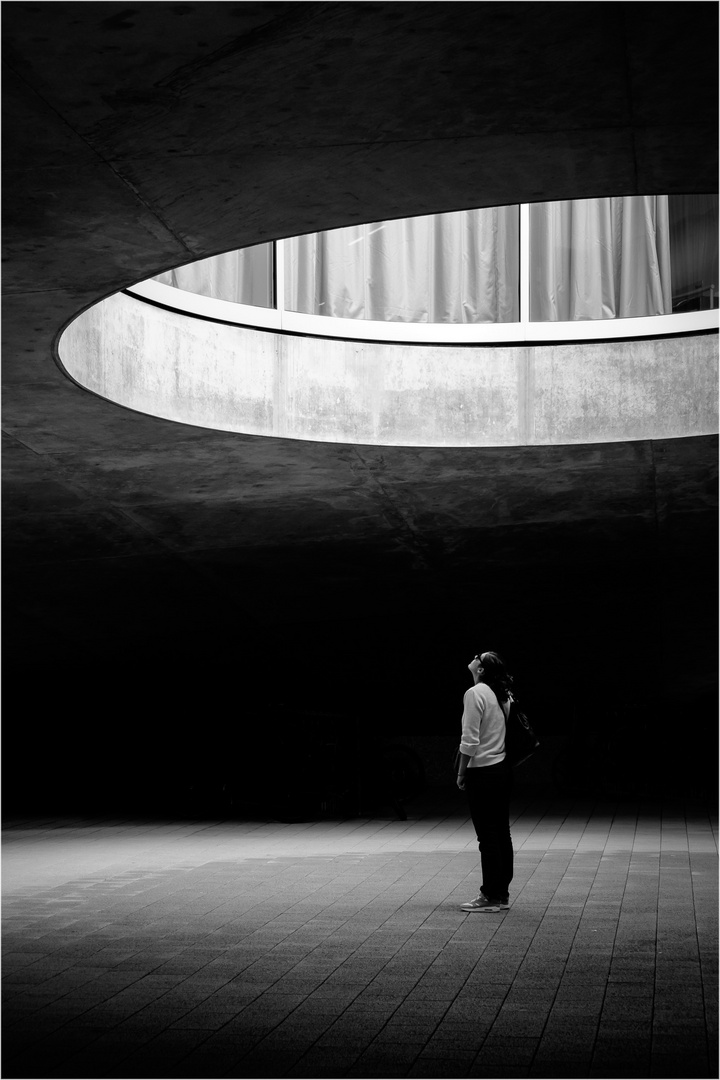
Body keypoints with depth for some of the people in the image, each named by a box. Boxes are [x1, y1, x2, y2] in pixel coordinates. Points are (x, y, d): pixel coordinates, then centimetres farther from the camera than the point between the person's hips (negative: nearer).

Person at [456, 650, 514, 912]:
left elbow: (470, 740, -17)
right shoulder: (503, 695, 10)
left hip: (482, 773, -8)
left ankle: (490, 897, 0)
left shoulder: (475, 694, -13)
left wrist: (461, 773, -9)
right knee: (502, 834, 11)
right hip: (502, 770, 8)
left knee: (487, 836, -4)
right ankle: (502, 893, 16)